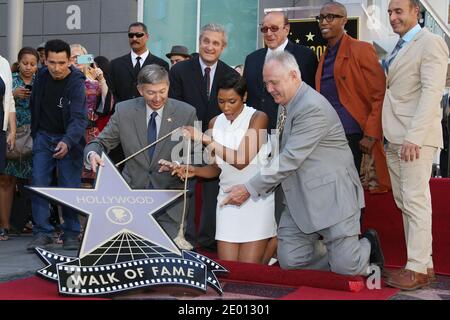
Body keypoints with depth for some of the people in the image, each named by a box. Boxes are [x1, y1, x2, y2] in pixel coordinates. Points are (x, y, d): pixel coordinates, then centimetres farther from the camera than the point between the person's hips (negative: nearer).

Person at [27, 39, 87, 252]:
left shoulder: (76, 83, -18)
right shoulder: (41, 76, -2)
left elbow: (78, 118, -29)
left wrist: (67, 142, -44)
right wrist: (35, 131, 14)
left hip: (68, 140, -4)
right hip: (43, 137, 4)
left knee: (70, 187, -3)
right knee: (39, 185, -3)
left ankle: (71, 234, 8)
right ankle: (42, 232, 2)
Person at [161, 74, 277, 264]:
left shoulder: (258, 118, -9)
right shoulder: (215, 123, 7)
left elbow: (241, 161, -20)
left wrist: (204, 139, -19)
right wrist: (195, 171, -5)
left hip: (256, 198, -4)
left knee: (247, 269, -4)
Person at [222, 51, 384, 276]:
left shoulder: (313, 108, -20)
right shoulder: (286, 103, 11)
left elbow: (290, 158, -23)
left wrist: (250, 189, -19)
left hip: (330, 196, -8)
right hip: (298, 199, 8)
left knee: (344, 267, -7)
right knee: (289, 261, 0)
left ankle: (367, 245, 27)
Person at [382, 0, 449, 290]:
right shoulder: (399, 49, 21)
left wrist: (414, 136, -23)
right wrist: (388, 135, 7)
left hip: (415, 137, -9)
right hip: (395, 138, 9)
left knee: (416, 202, -7)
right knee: (404, 203, 9)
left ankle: (418, 270, -1)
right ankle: (423, 263, 16)